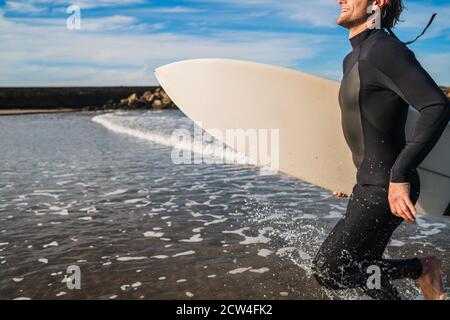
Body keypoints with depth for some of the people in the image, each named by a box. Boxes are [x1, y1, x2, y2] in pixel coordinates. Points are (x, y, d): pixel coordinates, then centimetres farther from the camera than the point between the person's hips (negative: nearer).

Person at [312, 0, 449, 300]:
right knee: (363, 270, 17)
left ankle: (421, 268, 7)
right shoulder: (353, 59, 13)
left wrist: (400, 176, -32)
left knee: (328, 271, -9)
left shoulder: (385, 49, -18)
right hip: (368, 186, 10)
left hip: (387, 190, -9)